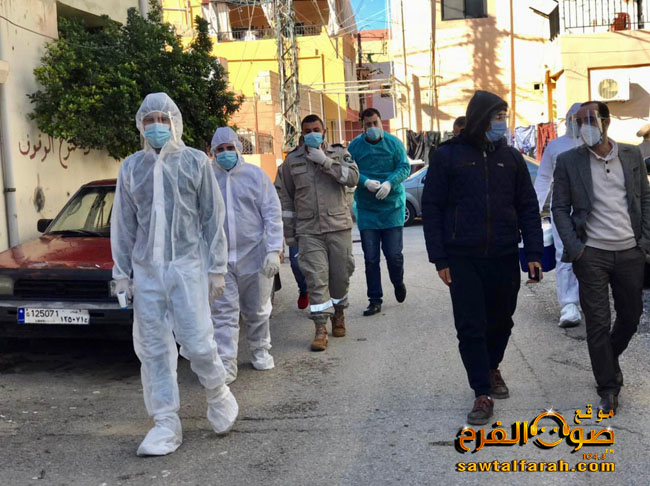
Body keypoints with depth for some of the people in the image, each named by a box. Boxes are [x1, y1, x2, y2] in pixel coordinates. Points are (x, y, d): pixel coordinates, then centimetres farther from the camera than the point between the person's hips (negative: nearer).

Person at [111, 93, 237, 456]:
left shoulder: (195, 162, 2)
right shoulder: (131, 168, 10)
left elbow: (213, 219, 2)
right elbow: (123, 225, 13)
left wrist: (217, 268, -1)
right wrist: (121, 273, 9)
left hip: (187, 265, -3)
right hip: (146, 270, 3)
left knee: (196, 342, -6)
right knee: (153, 348, 3)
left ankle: (218, 393, 23)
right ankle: (167, 424, 12)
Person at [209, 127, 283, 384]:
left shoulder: (256, 175, 2)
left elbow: (273, 215, -1)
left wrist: (273, 250, -10)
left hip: (253, 257, 0)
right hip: (219, 259, 0)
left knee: (256, 311, 13)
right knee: (223, 313, -2)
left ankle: (260, 352, 33)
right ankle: (226, 364, 2)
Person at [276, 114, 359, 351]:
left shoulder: (339, 153, 7)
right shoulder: (292, 160, 8)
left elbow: (353, 178, -11)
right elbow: (286, 198, 12)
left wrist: (325, 161, -18)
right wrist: (288, 232, 10)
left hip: (339, 226, 1)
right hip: (308, 230, 0)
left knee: (341, 274, 7)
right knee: (316, 278, -7)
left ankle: (338, 312, 31)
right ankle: (321, 328, -4)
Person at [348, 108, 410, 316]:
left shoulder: (394, 143, 0)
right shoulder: (355, 146, 0)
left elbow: (405, 167, -4)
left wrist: (389, 183, -22)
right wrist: (366, 182, -23)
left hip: (393, 206, -1)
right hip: (366, 209, 1)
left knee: (394, 254, -1)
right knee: (370, 258, 3)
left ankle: (398, 282, 32)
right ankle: (375, 300, 14)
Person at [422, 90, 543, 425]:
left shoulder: (510, 157, 7)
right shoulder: (449, 155, -2)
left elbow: (528, 207, 9)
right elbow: (431, 207, -1)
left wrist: (533, 253, 1)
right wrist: (439, 258, -6)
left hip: (504, 257, 3)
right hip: (463, 259, -3)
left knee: (501, 320, 14)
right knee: (470, 326, -3)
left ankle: (491, 368, 39)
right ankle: (482, 394, 6)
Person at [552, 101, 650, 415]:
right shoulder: (568, 162, -2)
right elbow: (560, 209, 0)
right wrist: (574, 248, -8)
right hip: (592, 254, -2)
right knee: (598, 323, 0)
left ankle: (611, 359, 41)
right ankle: (608, 389, 13)